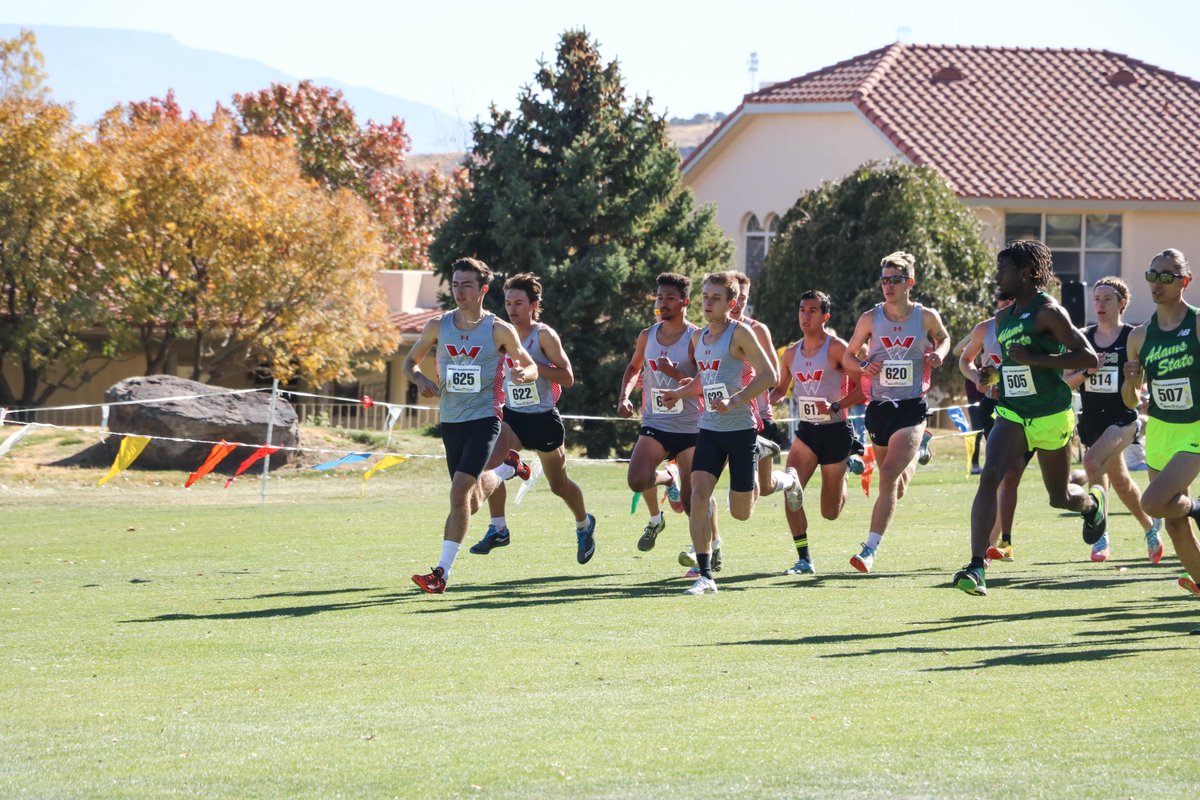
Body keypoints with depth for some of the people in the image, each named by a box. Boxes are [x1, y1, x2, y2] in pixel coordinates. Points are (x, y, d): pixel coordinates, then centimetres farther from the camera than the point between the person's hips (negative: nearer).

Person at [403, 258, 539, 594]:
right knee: (472, 502, 14)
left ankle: (442, 572, -15)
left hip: (484, 418, -5)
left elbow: (532, 368, 4)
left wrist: (522, 373, -20)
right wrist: (420, 379, -8)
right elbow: (410, 361, 14)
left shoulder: (499, 330, -6)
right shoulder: (438, 326, 3)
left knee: (460, 491, -20)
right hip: (450, 421, 5)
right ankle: (507, 468, 48)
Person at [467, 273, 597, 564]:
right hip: (512, 416, 4)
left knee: (559, 485, 12)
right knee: (492, 462, -24)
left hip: (544, 418, -4)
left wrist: (534, 366, -26)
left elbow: (568, 378, -16)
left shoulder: (544, 335, -12)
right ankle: (498, 529, -16)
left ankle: (584, 524, 41)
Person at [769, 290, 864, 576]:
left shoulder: (836, 348, -10)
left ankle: (843, 472, 40)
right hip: (806, 431, 4)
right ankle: (804, 559, -12)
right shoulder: (791, 354, 7)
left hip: (835, 431, -4)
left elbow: (864, 386, -13)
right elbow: (781, 389, 21)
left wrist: (836, 406, -25)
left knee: (830, 512, 3)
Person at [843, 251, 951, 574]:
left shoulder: (926, 317, -3)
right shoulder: (871, 318, 0)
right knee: (896, 490, 16)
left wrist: (939, 353, -3)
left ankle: (870, 550, -20)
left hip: (912, 407, -3)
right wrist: (863, 367, -12)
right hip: (879, 407, 3)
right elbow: (848, 356, 9)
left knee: (888, 476, -20)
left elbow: (944, 338, 19)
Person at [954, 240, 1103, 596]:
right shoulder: (1003, 318, 10)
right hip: (1012, 416, 5)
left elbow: (1089, 357, -21)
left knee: (1059, 497, 12)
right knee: (989, 477, -20)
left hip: (1051, 418, -5)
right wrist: (992, 377, 11)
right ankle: (977, 566, -28)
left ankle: (1093, 501, 51)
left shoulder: (1048, 311, -14)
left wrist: (1035, 360, -26)